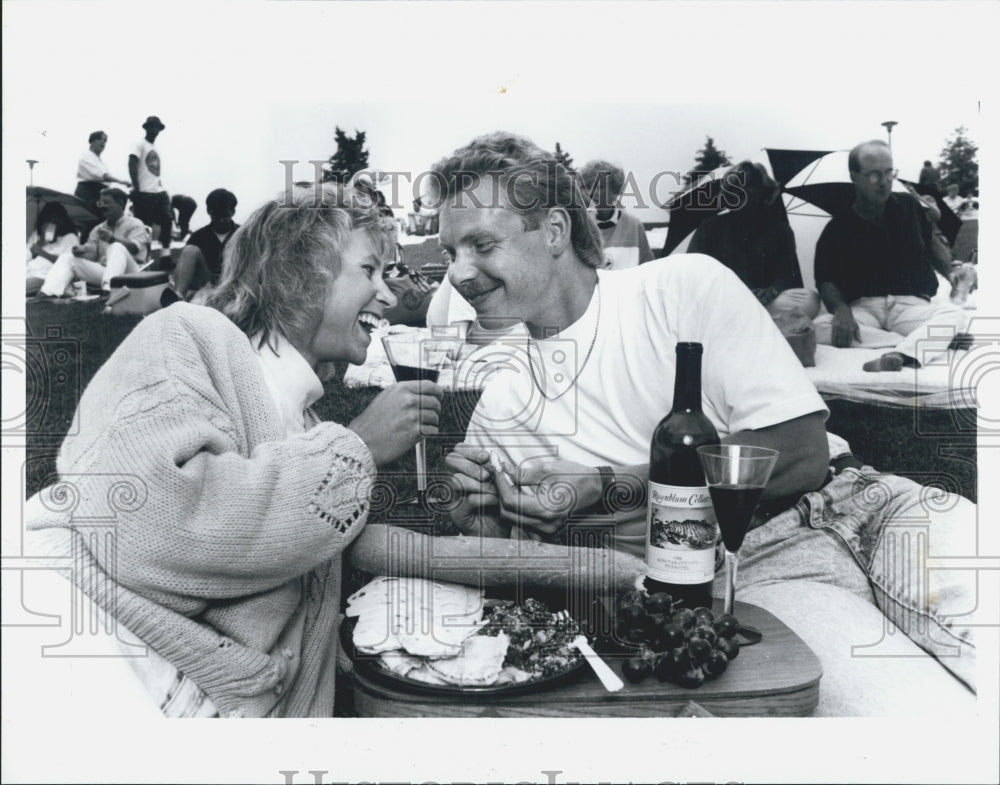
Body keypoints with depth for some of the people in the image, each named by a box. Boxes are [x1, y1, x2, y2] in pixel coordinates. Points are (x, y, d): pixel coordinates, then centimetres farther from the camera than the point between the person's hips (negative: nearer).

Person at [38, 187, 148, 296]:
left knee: (118, 248, -33)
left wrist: (112, 239, -29)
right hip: (102, 270, 6)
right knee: (67, 257, -6)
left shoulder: (135, 224, 7)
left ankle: (108, 289, -55)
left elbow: (135, 248, -13)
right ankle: (50, 292, -32)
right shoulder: (98, 229, 25)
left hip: (128, 275, -6)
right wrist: (82, 250, -11)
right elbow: (91, 253, 13)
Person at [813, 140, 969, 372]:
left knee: (954, 314, -30)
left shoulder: (908, 207, 12)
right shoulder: (837, 229, 4)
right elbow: (826, 281, 2)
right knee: (819, 329, -34)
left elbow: (932, 244, 27)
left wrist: (951, 273, 7)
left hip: (910, 306, 2)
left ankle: (901, 355, -54)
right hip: (863, 308, -1)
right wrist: (841, 309, -20)